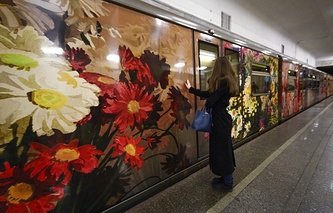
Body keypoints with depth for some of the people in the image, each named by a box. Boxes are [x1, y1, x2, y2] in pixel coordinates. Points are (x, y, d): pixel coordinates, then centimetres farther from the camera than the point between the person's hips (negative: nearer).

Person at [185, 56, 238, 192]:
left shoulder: (223, 81, -18)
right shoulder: (227, 81, 14)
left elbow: (211, 99, -21)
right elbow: (207, 94, 17)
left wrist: (205, 107, 2)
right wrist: (191, 89, 25)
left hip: (220, 120, -10)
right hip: (221, 118, 10)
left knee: (222, 149, 2)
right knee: (222, 149, 17)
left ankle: (227, 183, 18)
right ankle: (225, 178, 32)